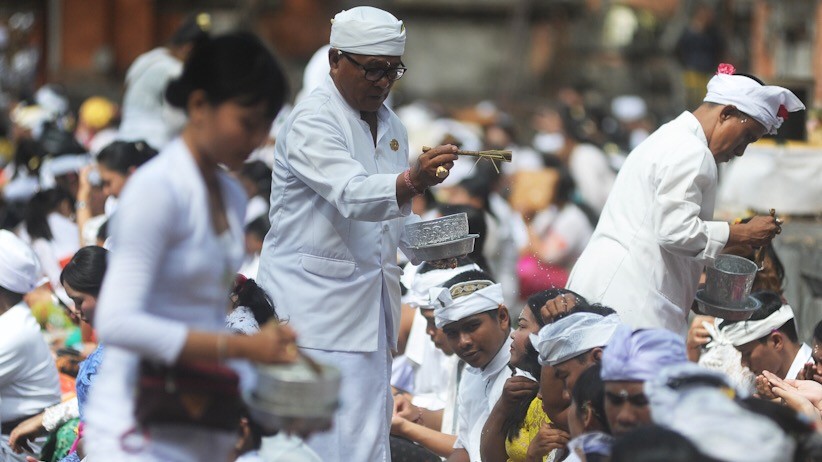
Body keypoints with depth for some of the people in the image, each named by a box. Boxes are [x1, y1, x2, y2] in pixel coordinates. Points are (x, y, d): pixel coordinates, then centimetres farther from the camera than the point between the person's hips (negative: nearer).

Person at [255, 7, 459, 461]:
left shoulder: (389, 125, 14)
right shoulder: (311, 120, -13)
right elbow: (351, 195, -30)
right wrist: (412, 181, -48)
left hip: (370, 303, 8)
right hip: (314, 302, -8)